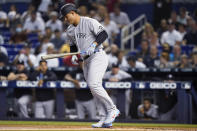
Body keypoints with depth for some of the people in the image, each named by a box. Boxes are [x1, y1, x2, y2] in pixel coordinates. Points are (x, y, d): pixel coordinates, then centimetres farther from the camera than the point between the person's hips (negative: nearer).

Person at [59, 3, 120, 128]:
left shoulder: (89, 22, -6)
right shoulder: (70, 30, 17)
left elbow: (104, 34, -15)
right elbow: (73, 46, 24)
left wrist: (93, 45, -26)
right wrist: (74, 56, 4)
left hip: (98, 56, -8)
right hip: (87, 61, 8)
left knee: (93, 84, -24)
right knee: (95, 89, 2)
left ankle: (112, 109, -16)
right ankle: (108, 120, 5)